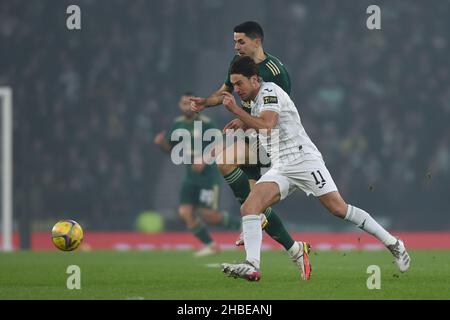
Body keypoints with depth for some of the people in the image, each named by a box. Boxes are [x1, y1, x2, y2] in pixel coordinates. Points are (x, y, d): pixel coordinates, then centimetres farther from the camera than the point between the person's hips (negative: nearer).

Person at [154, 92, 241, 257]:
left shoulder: (206, 124, -11)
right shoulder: (178, 124, 7)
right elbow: (170, 148, 18)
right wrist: (161, 142, -1)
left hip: (208, 176, -6)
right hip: (191, 176, 6)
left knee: (208, 214, -9)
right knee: (185, 211, -7)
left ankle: (237, 224, 18)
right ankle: (210, 245, 6)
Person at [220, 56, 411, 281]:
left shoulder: (269, 91, -9)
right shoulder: (254, 100, 18)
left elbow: (266, 124, -27)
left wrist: (235, 110, -28)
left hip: (304, 160, -8)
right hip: (280, 169, 8)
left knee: (339, 208, -10)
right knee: (249, 207, -16)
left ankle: (393, 244, 3)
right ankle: (252, 266, -29)